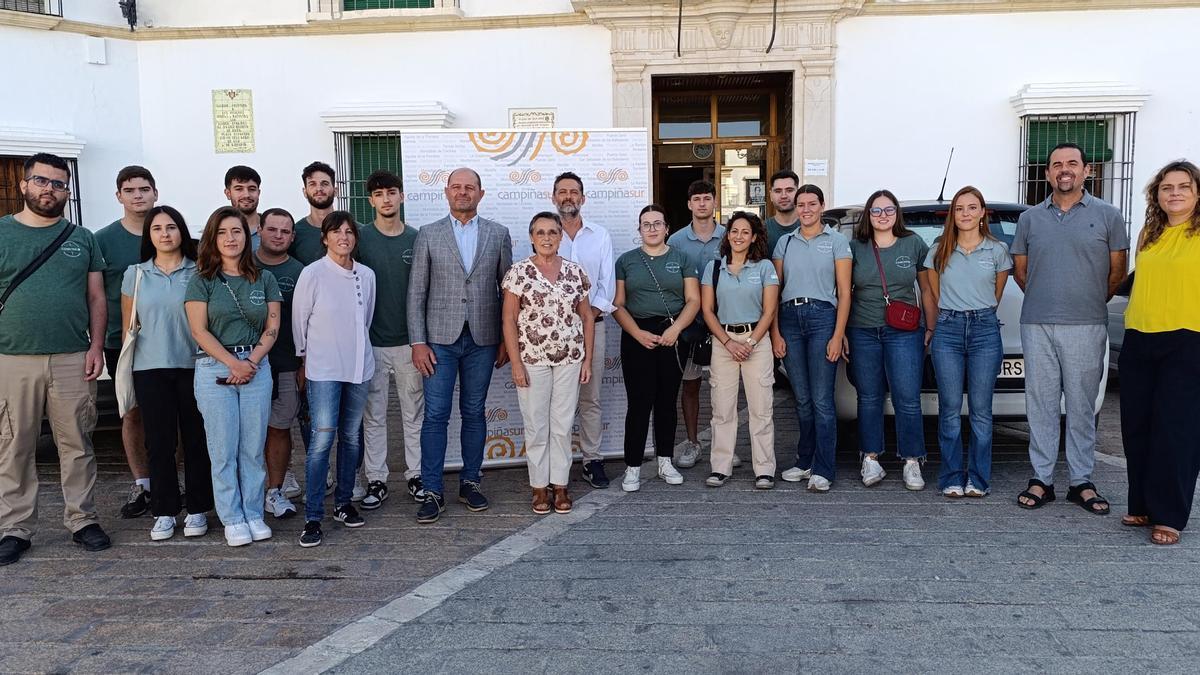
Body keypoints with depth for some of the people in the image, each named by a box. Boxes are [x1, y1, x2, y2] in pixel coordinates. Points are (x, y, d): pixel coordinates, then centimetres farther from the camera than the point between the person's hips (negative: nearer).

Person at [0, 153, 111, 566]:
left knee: (77, 445, 5)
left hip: (73, 360, 1)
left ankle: (82, 520, 15)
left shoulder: (82, 239, 11)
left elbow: (96, 297, 10)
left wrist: (96, 346, 0)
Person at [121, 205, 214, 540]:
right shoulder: (135, 274, 9)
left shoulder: (198, 273, 3)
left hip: (193, 366, -1)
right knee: (159, 441, 4)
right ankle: (164, 512, 14)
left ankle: (197, 510, 14)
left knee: (196, 439, 3)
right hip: (150, 369, 2)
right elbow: (127, 325, 12)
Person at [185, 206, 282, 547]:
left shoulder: (264, 279, 9)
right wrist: (233, 363, -12)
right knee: (223, 450, 2)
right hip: (214, 369, -2)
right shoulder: (202, 281, 3)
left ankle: (253, 514, 16)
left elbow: (272, 327, 5)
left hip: (257, 367, 2)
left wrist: (251, 361, -9)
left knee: (253, 448, 5)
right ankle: (232, 519, 12)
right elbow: (199, 331, -4)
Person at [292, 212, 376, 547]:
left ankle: (343, 503, 25)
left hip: (358, 368, 5)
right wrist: (306, 360, 7)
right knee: (322, 440, -9)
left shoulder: (366, 275, 6)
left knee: (351, 437, 11)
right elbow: (299, 322, 1)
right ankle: (312, 518, -2)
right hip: (323, 370, -5)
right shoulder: (313, 274, -7)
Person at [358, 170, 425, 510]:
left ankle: (416, 475, 20)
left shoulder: (416, 239, 4)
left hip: (409, 341, 1)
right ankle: (376, 480, 15)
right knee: (373, 416, 5)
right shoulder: (360, 238, 0)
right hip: (371, 342, -1)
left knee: (414, 413, 9)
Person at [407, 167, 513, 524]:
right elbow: (416, 292, 2)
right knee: (435, 415, -1)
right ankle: (432, 492, 7)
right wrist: (418, 342, -5)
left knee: (474, 413, 10)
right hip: (440, 339, -1)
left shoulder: (498, 234, 6)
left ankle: (470, 481, 23)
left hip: (483, 340, 1)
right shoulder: (429, 235, 4)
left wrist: (507, 339, 3)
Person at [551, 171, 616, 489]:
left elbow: (607, 284, 4)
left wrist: (589, 315, -8)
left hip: (592, 324, 1)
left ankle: (592, 460, 11)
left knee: (590, 398, 5)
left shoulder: (600, 236, 9)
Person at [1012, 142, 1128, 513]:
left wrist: (1091, 303, 13)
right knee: (1041, 405, 5)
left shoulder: (1107, 215, 3)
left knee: (1082, 406, 4)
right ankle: (1041, 480, 12)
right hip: (1037, 327, 2)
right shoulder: (1029, 219, 9)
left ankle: (1082, 482, 13)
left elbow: (1117, 271, 8)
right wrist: (1045, 300, 12)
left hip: (1086, 328, -2)